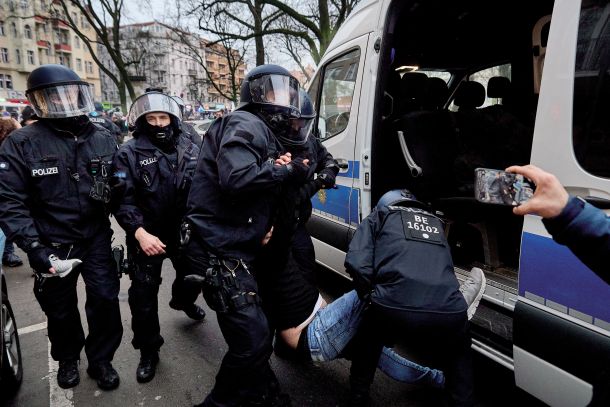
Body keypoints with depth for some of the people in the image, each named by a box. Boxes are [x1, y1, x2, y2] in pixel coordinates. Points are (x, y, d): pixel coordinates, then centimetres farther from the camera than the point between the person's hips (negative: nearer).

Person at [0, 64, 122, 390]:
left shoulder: (103, 140, -2)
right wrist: (33, 247, -20)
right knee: (60, 308, 17)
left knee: (105, 299, 4)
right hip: (53, 244, -1)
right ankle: (67, 358, 44)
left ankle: (100, 359, 30)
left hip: (97, 238, 2)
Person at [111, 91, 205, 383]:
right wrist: (140, 233, -27)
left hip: (184, 230, 4)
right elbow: (122, 200, -15)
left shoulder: (190, 149, 1)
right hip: (147, 234, -3)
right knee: (143, 294, 2)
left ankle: (182, 301, 57)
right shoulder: (129, 153, -9)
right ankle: (148, 351, 22)